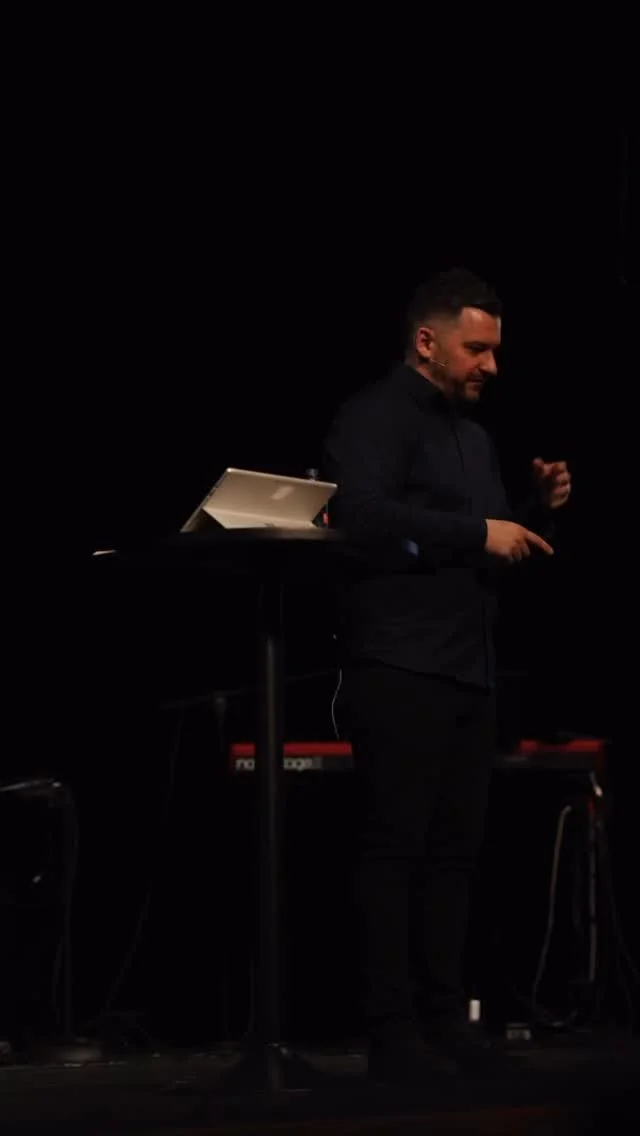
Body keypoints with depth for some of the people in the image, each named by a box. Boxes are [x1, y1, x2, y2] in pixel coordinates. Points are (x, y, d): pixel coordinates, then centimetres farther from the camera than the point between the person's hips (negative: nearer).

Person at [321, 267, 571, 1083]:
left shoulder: (473, 436, 22)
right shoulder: (375, 418, -5)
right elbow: (361, 516, -23)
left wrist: (537, 511, 7)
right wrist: (478, 533, -19)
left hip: (469, 672, 8)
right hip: (398, 670, -8)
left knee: (452, 852, 8)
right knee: (393, 850, -6)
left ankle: (443, 1018, 12)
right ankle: (392, 1031, -4)